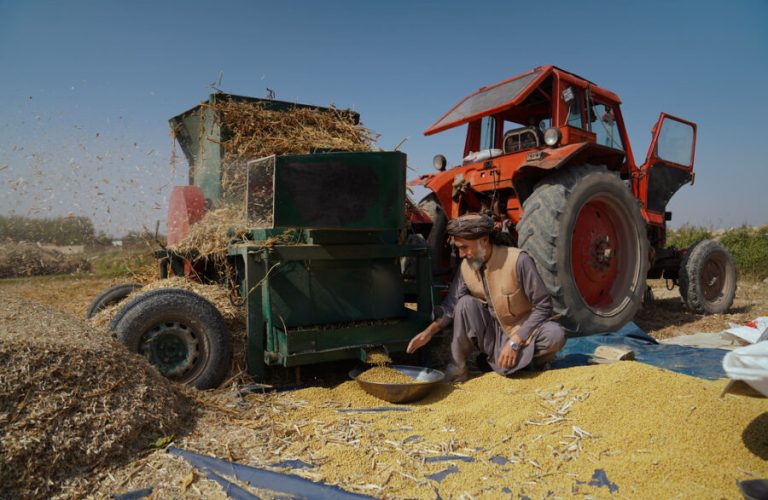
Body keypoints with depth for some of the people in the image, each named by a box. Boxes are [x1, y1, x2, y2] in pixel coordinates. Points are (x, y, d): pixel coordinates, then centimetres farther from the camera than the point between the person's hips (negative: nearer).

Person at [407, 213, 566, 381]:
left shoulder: (518, 260, -22)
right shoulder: (466, 267, -7)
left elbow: (543, 307, -18)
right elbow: (451, 304, 1)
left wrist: (514, 342, -22)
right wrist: (429, 332, -15)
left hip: (524, 330, -3)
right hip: (493, 333, 3)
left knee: (555, 335, -32)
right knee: (466, 303, -22)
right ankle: (459, 367, -9)